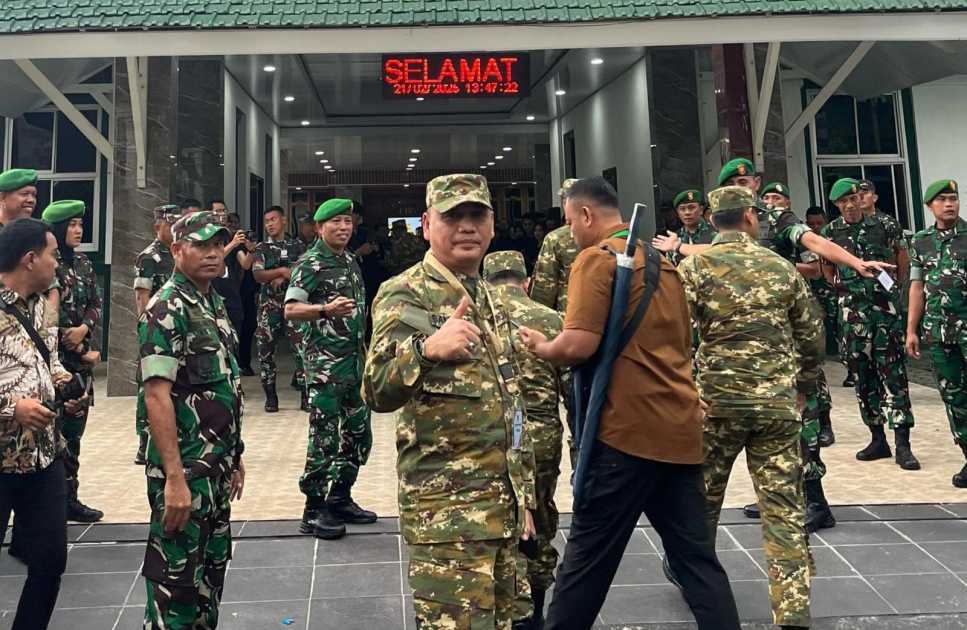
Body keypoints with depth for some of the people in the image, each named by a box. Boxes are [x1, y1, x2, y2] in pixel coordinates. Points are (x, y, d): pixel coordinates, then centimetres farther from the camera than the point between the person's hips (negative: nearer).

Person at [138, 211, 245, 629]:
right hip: (184, 468, -9)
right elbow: (156, 395, -21)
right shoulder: (166, 309, -14)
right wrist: (174, 478, -25)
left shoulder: (215, 304, 12)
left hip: (218, 466, 9)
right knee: (176, 578, 2)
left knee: (211, 569, 18)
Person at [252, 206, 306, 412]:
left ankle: (306, 394, 1)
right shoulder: (261, 248, 9)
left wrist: (281, 278, -13)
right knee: (266, 348, 1)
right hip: (269, 303, 1)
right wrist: (282, 271, -14)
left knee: (301, 347, -6)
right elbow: (258, 275, -4)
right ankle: (270, 395, 12)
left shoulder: (297, 245, 10)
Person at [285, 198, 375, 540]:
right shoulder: (310, 263, -8)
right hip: (325, 361, -8)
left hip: (354, 359, 8)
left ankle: (340, 499, 25)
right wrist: (325, 309, -31)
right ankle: (314, 511, 5)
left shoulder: (351, 261, 15)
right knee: (325, 437, -5)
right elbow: (291, 309, -16)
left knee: (358, 434, 13)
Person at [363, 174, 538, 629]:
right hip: (446, 509, -7)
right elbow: (377, 392, -25)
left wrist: (523, 495, 18)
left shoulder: (489, 297, 13)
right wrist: (427, 348, -44)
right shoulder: (404, 294, -10)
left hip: (504, 501, 8)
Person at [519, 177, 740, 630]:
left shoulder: (597, 258, -7)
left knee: (589, 555, 5)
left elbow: (580, 345, -19)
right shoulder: (661, 260, 18)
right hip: (679, 428, 8)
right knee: (696, 555, 10)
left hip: (627, 428, -7)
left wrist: (541, 348, 2)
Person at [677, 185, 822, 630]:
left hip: (717, 399, -1)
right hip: (778, 402, 1)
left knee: (701, 497, 18)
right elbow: (812, 337, 11)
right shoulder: (782, 268, 6)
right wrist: (804, 386, 25)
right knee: (785, 508, 4)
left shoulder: (695, 267, -3)